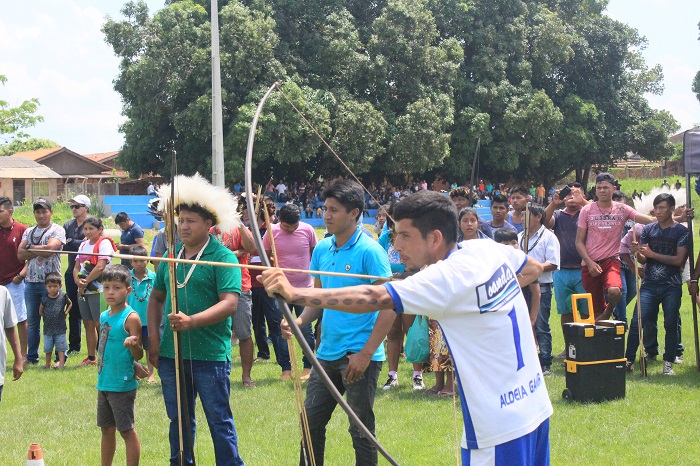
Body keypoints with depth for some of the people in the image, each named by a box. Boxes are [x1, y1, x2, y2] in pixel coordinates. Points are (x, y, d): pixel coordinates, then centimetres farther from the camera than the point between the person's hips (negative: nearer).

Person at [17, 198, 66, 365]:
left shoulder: (57, 230, -2)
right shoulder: (29, 232, 14)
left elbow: (49, 248, -18)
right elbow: (20, 254, 2)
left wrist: (31, 249, -4)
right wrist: (40, 251, -9)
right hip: (31, 282, 5)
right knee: (32, 321, 10)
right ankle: (31, 356, 19)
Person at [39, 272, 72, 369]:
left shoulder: (63, 297, -4)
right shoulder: (45, 299, -4)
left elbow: (70, 304, 15)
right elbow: (40, 312, 10)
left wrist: (65, 313, 4)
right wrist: (47, 316, -2)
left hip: (60, 328, -1)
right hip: (48, 327, 1)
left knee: (60, 348, -1)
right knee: (48, 348, 10)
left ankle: (61, 363, -1)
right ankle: (48, 365, 21)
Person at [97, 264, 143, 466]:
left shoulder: (131, 318, -13)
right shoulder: (104, 317, 9)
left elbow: (139, 356, -16)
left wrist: (133, 345, -36)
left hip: (123, 384, -8)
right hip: (104, 383, 8)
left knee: (127, 430, -2)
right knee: (107, 429, 16)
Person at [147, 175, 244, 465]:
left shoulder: (223, 258, -9)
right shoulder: (171, 256, 10)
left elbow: (230, 303, -19)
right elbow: (156, 297, 18)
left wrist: (192, 321, -29)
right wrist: (154, 338, 7)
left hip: (209, 354, -6)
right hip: (170, 353, 6)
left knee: (219, 420, 2)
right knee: (178, 420, 16)